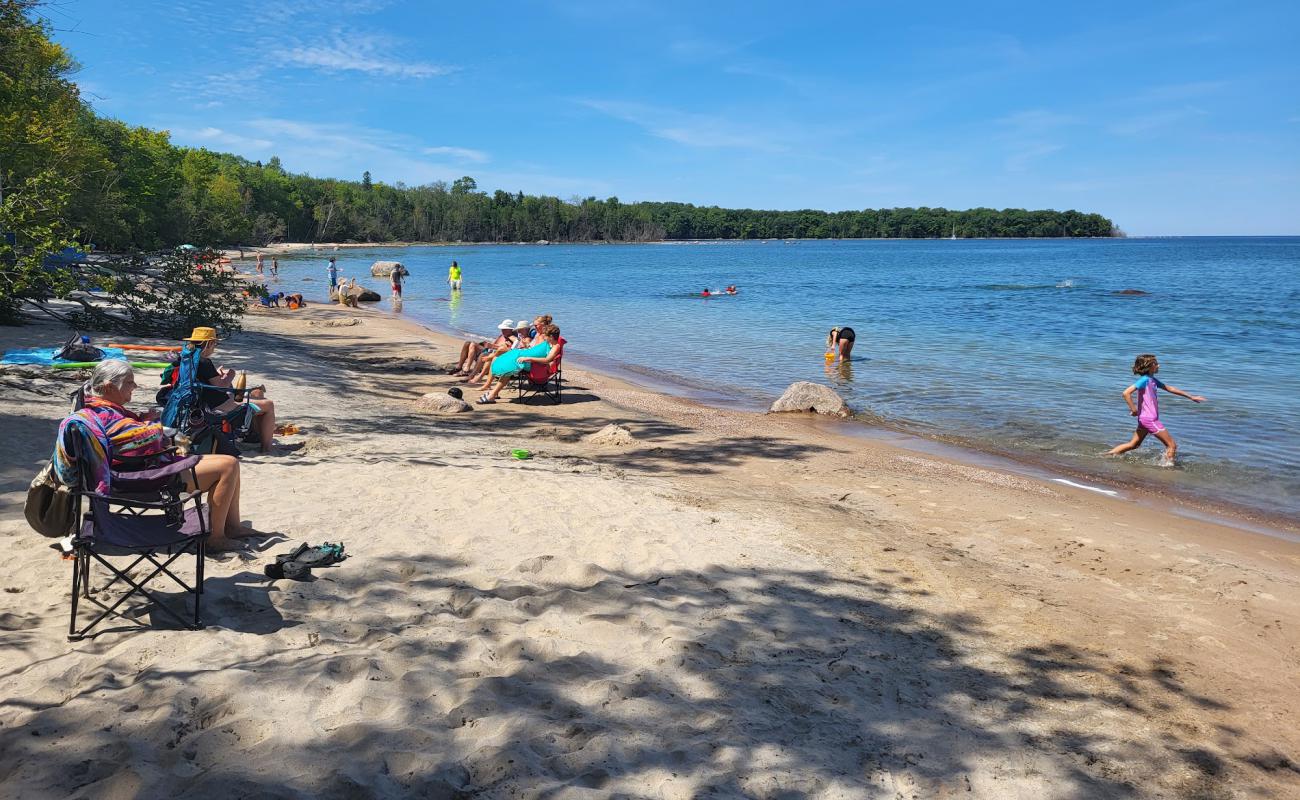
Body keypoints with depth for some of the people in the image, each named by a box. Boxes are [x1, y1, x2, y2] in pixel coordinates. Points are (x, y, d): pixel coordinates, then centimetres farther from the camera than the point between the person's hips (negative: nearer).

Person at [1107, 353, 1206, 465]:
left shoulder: (1152, 380, 11)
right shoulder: (1144, 380, -17)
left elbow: (1169, 388, 22)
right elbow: (1126, 393, -27)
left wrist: (1191, 397, 26)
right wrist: (1133, 409, -23)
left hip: (1146, 419, 9)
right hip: (1149, 419, -9)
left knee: (1133, 445, 16)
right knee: (1172, 445, -2)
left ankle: (1106, 456, 15)